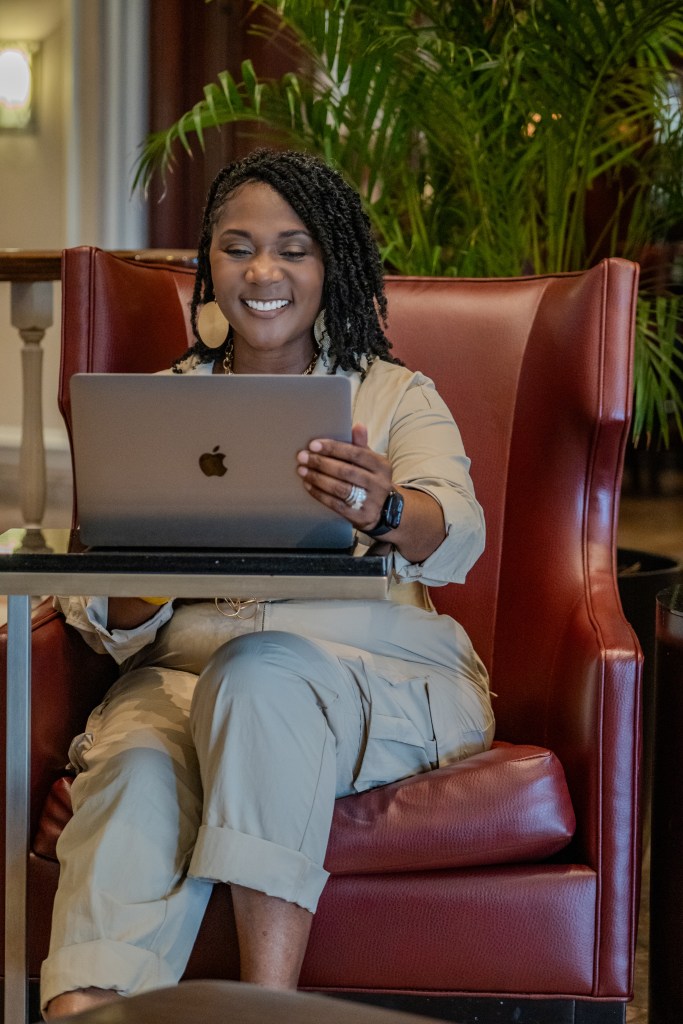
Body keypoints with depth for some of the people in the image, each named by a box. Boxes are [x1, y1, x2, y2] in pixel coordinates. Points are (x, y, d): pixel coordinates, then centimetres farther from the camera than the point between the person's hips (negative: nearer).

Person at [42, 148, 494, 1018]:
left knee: (262, 671, -35)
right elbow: (98, 614, 6)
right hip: (187, 665, 2)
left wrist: (386, 512, -36)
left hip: (375, 670, -1)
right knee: (136, 770, -32)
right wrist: (134, 593, -21)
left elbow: (457, 537, -11)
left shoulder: (396, 396, 13)